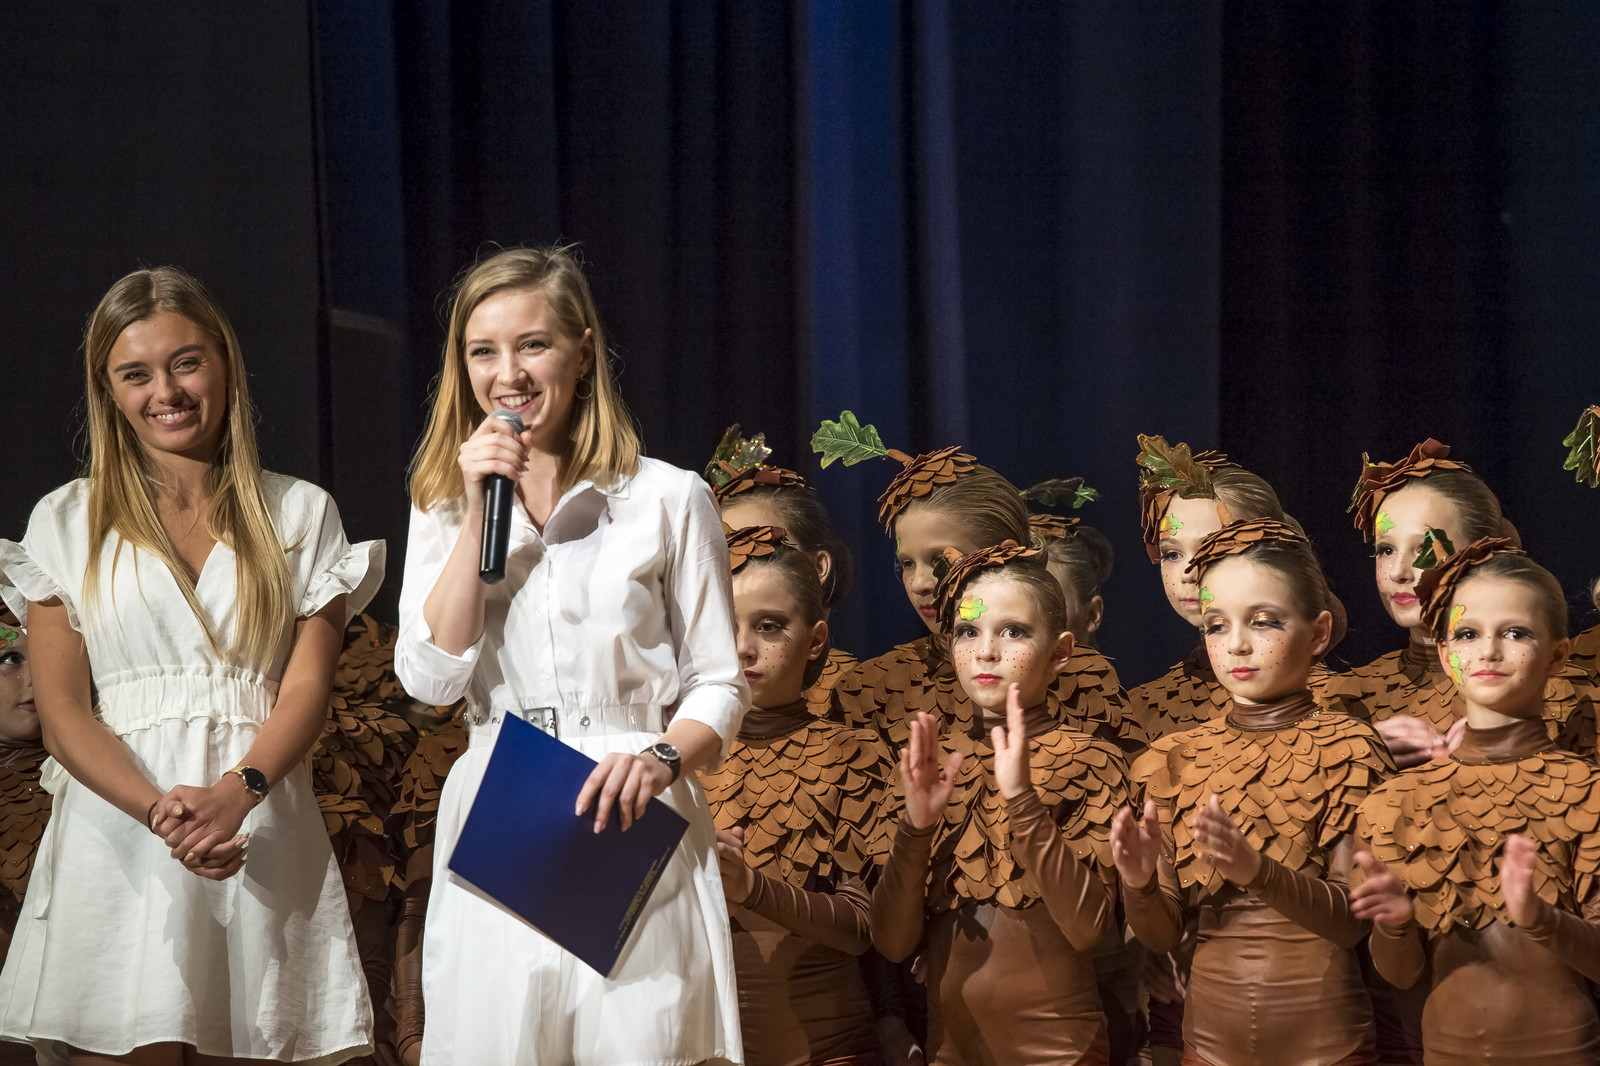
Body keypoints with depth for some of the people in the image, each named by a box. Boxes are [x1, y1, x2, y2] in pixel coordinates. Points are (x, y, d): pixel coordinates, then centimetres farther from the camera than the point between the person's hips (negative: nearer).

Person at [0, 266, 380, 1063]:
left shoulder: (300, 514, 11)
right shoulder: (67, 521, 8)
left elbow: (307, 690, 2)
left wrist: (236, 793, -19)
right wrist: (158, 809, -17)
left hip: (260, 820, 1)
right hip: (118, 827, -1)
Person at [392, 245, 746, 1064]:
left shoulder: (668, 499, 2)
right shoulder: (443, 506, 11)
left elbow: (718, 684, 3)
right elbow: (430, 679, -2)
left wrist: (662, 758, -18)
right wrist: (480, 514, -6)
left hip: (633, 827, -2)